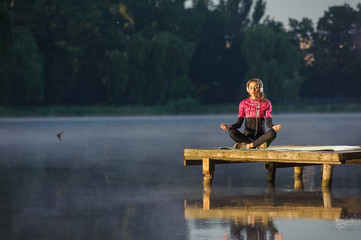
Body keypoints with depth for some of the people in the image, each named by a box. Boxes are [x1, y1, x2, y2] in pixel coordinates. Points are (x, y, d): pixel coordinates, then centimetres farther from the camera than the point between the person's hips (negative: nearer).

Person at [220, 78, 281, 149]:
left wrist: (273, 127, -27)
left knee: (273, 133, -35)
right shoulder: (244, 103, 10)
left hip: (261, 136, -1)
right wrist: (228, 126, -16)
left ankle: (247, 145, -30)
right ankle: (258, 145, -31)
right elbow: (239, 123, 5)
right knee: (231, 132, -30)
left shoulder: (266, 103, 8)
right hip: (248, 136, 1)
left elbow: (268, 122, -2)